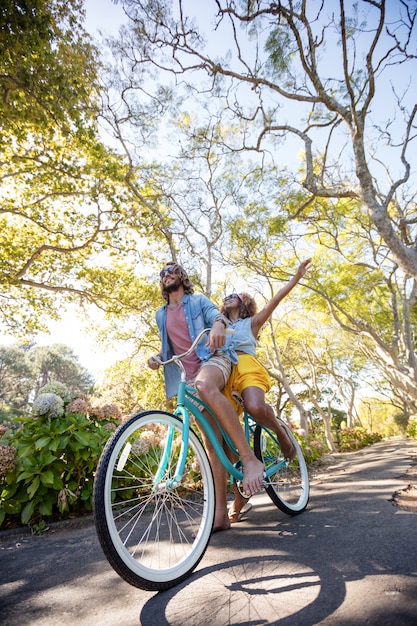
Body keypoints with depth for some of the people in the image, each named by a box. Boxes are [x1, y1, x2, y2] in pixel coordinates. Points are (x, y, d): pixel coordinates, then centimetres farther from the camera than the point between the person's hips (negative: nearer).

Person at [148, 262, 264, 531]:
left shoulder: (199, 300, 11)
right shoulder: (161, 315, 23)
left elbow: (218, 315, -5)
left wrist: (219, 324, -31)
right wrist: (157, 358, 5)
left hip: (214, 358, -4)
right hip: (189, 378, 4)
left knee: (205, 386, -41)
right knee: (212, 443, 0)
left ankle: (250, 458, -35)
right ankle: (221, 513, 5)